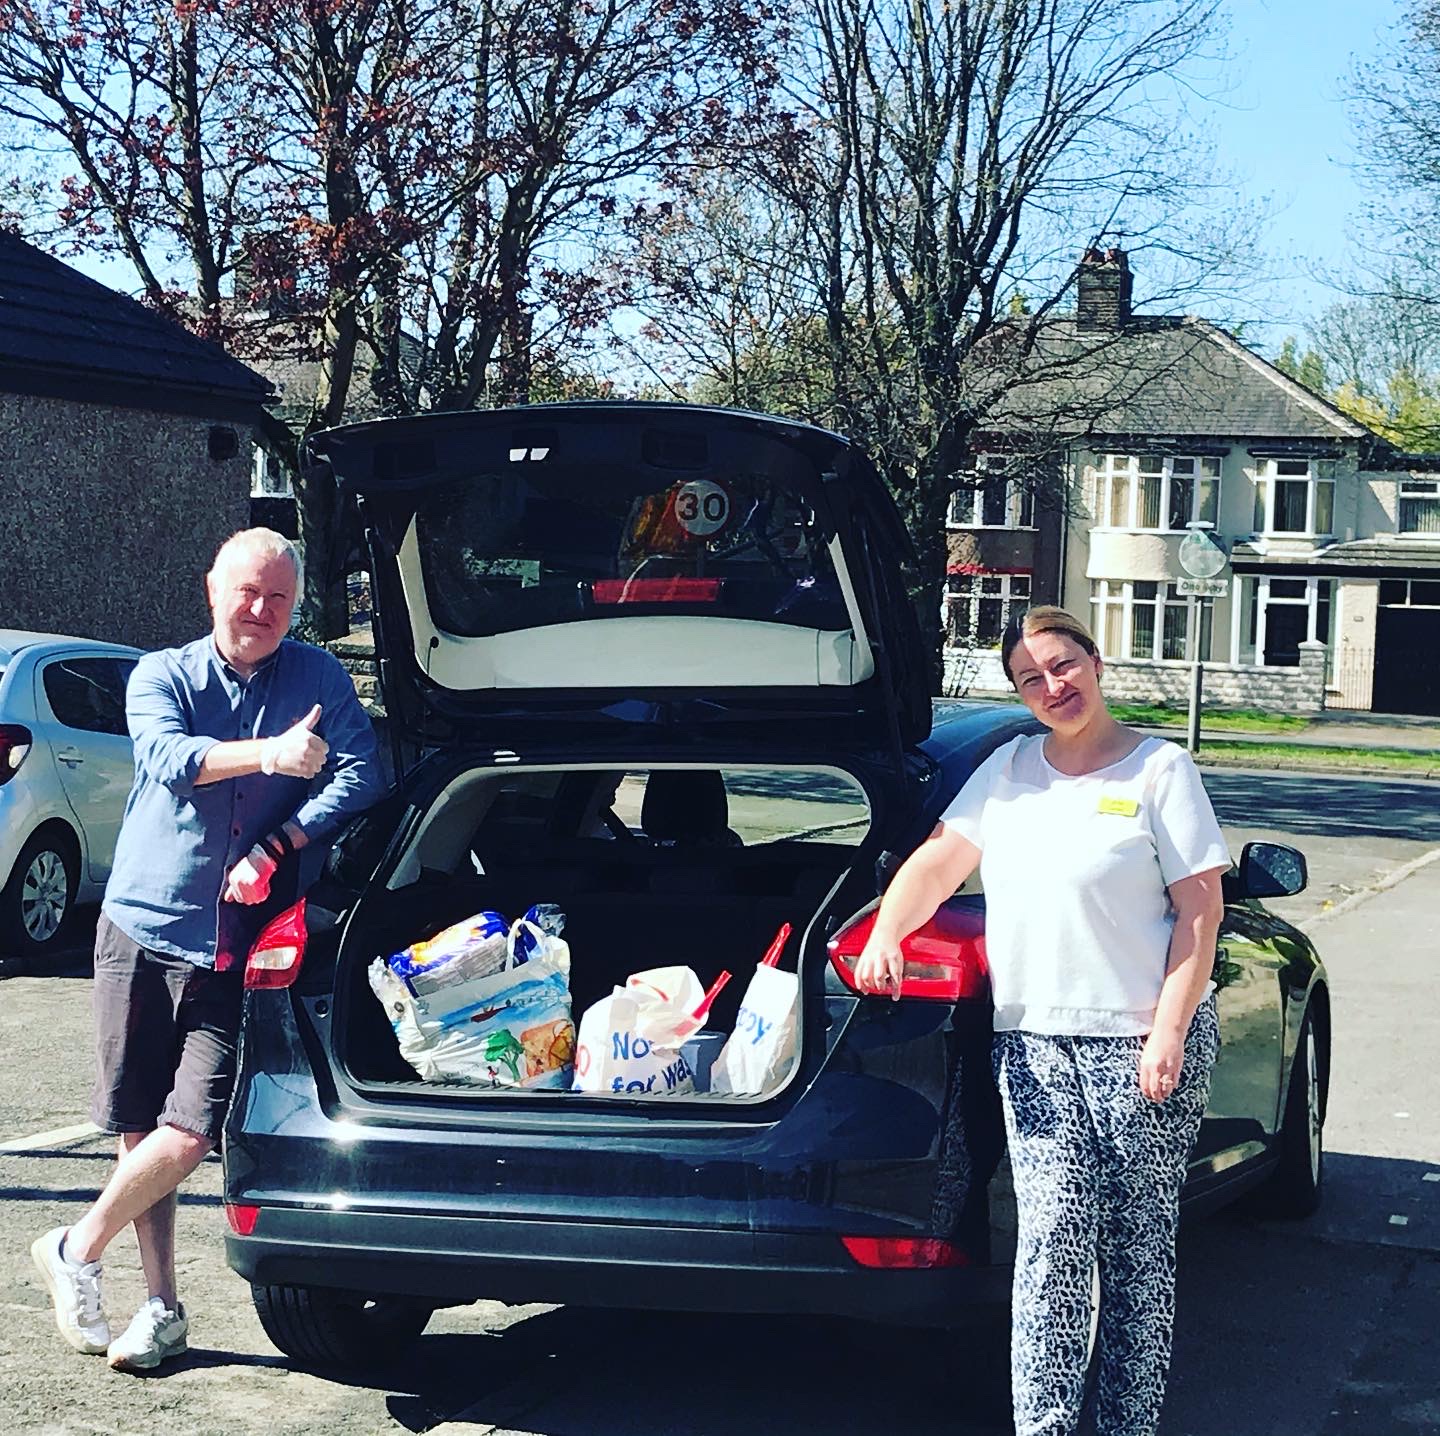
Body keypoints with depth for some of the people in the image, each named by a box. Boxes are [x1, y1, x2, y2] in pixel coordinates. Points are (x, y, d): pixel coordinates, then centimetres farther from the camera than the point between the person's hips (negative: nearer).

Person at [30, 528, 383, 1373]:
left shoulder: (322, 682, 6)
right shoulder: (162, 676, 4)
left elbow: (358, 776, -6)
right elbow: (167, 756, -17)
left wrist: (274, 851, -19)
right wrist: (269, 753, -33)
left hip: (235, 949, -1)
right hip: (142, 929, 1)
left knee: (190, 1133, -9)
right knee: (140, 1127, 4)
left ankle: (78, 1251, 14)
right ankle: (162, 1310, 17)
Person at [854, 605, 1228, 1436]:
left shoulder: (1160, 769, 0)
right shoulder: (1010, 769, 13)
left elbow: (1200, 912, -4)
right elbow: (941, 860, 11)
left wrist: (1170, 1033, -12)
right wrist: (886, 934, -9)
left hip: (1140, 1041, -3)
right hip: (1034, 1040, 3)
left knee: (1138, 1245, 2)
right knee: (1054, 1232, -6)